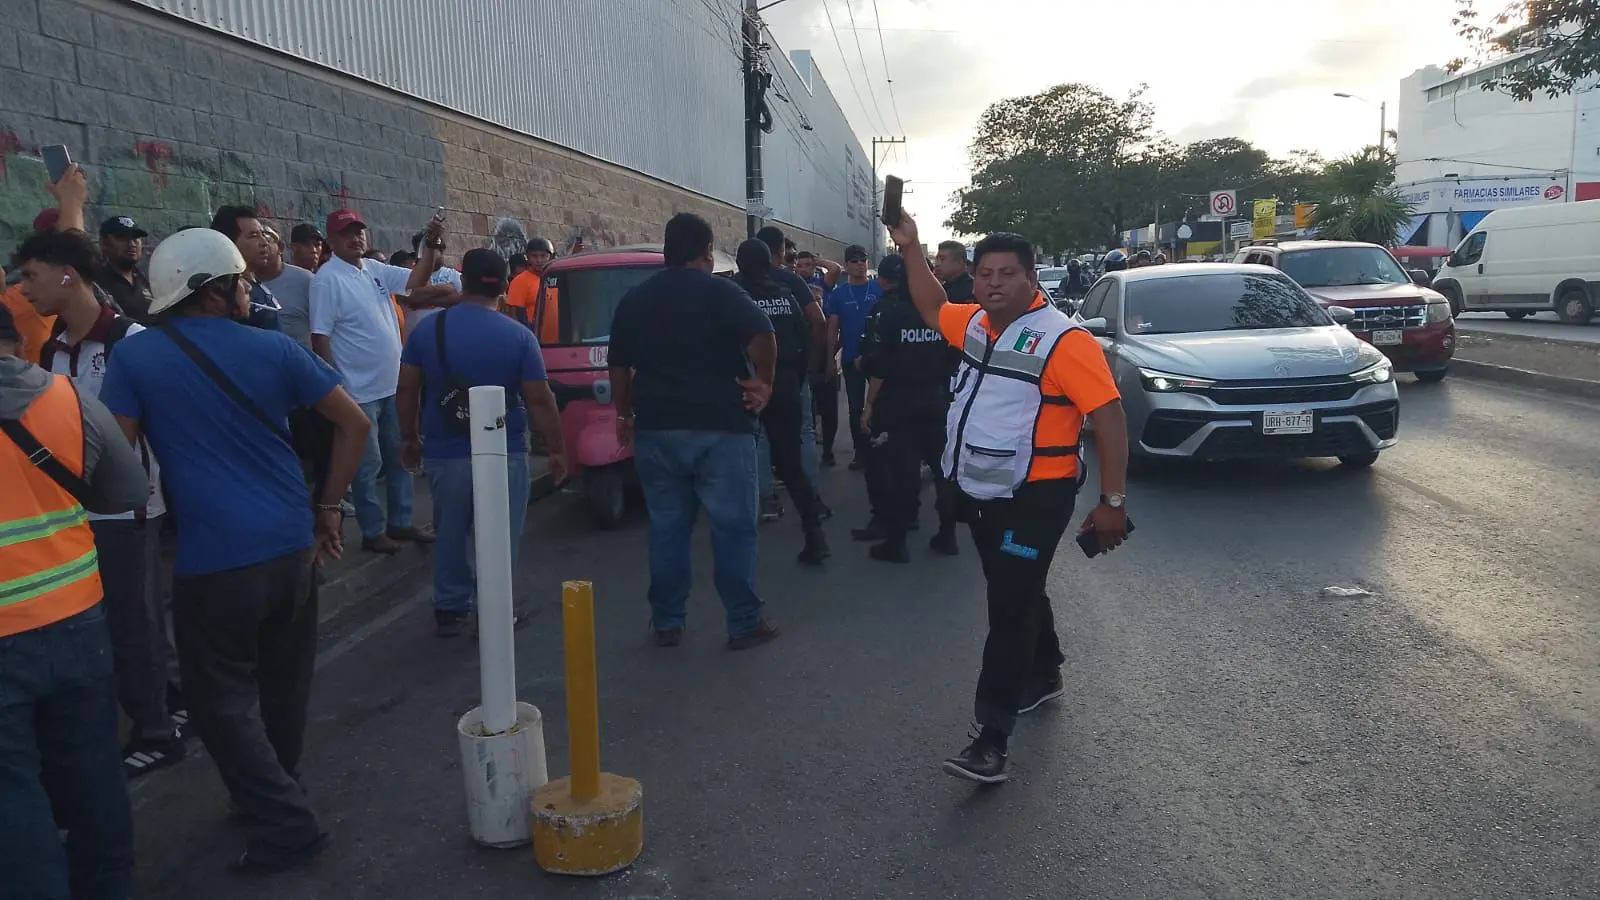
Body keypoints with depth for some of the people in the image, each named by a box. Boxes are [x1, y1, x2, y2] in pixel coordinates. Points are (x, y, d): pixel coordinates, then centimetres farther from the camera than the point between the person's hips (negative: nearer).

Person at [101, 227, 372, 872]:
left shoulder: (135, 356, -3)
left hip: (213, 561, -4)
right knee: (283, 684, 19)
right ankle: (274, 790, 37)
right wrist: (328, 509, 9)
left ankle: (284, 823, 8)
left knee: (222, 698, 9)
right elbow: (355, 424, 3)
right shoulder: (272, 348, 3)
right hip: (293, 548, 4)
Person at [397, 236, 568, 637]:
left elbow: (406, 391, 5)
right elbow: (539, 400, -8)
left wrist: (409, 438, 17)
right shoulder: (519, 336, -9)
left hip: (444, 452, 3)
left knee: (450, 534, 18)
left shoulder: (427, 330, 0)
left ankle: (449, 609, 26)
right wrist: (557, 449, 1)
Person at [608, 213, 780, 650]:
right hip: (720, 426, -4)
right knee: (733, 527, 3)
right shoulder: (722, 292, -5)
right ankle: (744, 623, 7)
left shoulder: (634, 299, 11)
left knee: (666, 528, 11)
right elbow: (762, 337, -19)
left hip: (656, 429, 4)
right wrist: (764, 384, -5)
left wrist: (626, 416, 25)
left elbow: (619, 367, 14)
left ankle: (667, 624, 17)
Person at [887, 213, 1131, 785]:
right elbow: (932, 309, 28)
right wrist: (911, 250, 19)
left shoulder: (1062, 339, -17)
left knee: (1011, 608, -7)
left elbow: (1109, 417, -19)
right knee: (1018, 593, 23)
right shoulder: (976, 323, 7)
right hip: (979, 494, 8)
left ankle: (992, 738, -4)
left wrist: (1112, 501, -22)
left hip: (1033, 498, -8)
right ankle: (1045, 676, 45)